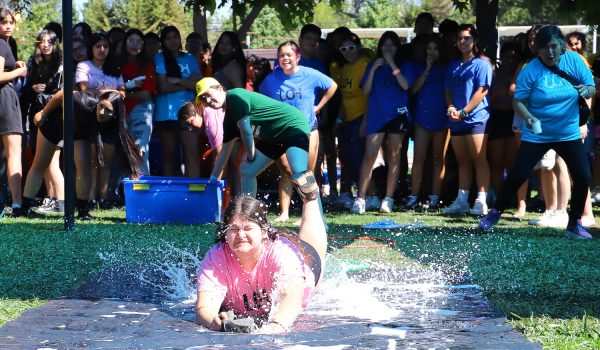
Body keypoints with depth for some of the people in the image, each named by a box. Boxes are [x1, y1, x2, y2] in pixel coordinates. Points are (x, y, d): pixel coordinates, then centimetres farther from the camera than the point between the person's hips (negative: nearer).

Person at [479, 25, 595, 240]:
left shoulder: (574, 61, -6)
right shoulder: (531, 70, -13)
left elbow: (592, 88, 0)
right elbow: (518, 101, -10)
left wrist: (586, 90, -24)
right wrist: (528, 117, -30)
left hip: (568, 133, 2)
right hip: (537, 134, -2)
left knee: (583, 177, -7)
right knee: (517, 176, -5)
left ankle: (574, 225, 11)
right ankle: (495, 214, 17)